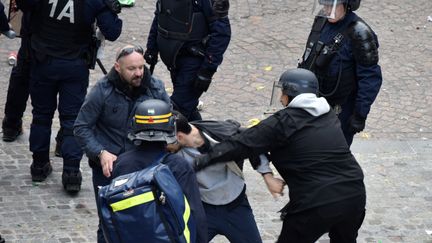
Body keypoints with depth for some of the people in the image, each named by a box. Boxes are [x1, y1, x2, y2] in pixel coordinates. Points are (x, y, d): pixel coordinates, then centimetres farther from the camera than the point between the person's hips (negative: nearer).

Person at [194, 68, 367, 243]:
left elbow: (243, 145, -11)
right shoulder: (329, 115, 10)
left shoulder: (284, 122, -8)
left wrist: (201, 161, -8)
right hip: (354, 195, 5)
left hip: (316, 203, -5)